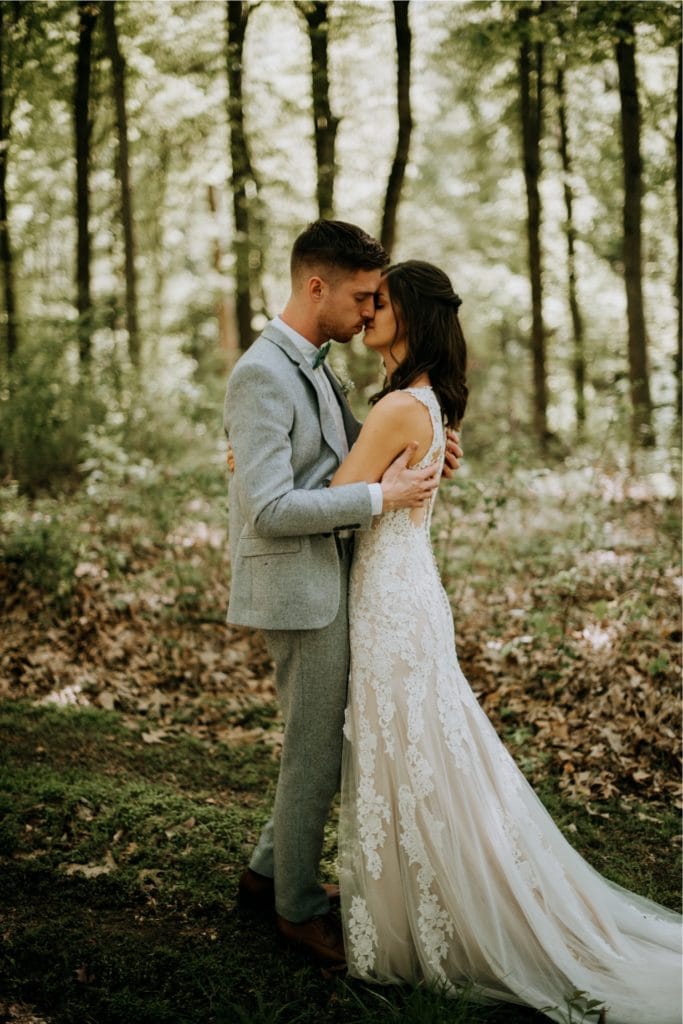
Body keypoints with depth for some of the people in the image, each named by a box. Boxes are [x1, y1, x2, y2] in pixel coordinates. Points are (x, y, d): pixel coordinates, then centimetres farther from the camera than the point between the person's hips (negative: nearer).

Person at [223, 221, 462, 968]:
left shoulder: (312, 368, 12)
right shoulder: (261, 375, -19)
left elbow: (354, 446, 24)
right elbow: (270, 509, -25)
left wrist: (424, 453, 5)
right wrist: (382, 497, -21)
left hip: (329, 585, 10)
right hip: (299, 592, -10)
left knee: (324, 742, 19)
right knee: (317, 752, 4)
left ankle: (267, 873, 35)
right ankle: (297, 906, 23)